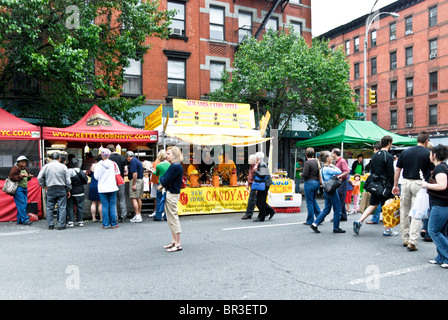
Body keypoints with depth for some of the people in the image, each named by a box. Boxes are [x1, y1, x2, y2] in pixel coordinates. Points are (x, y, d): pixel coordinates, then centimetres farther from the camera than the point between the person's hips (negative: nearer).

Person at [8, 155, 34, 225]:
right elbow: (11, 177, -15)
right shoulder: (15, 168, -5)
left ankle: (19, 220, 13)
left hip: (24, 188, 8)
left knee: (24, 204, 5)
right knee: (21, 203, -13)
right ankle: (25, 219, -15)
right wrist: (21, 176, -22)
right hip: (18, 188, -8)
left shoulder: (25, 169, 19)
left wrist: (29, 177, 6)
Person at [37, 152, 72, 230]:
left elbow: (39, 177, 2)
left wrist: (43, 186, 16)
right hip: (61, 189, -1)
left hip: (50, 189, 2)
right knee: (62, 207, 1)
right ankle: (61, 225, 1)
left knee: (49, 207, 11)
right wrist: (68, 190, 11)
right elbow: (68, 180, 1)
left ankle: (50, 225, 12)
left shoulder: (46, 166, 3)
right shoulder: (63, 167, 0)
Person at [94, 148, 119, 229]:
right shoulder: (113, 163, -2)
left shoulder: (99, 165, -7)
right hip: (112, 187, 1)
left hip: (102, 188, -1)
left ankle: (105, 224, 6)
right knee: (113, 206, 6)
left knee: (105, 206, 3)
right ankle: (113, 224, 8)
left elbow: (96, 177, -3)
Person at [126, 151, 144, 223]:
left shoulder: (133, 161, -12)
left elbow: (135, 173, -21)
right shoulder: (138, 161, 17)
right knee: (139, 198, 12)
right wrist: (128, 174, 38)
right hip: (141, 180, 10)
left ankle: (137, 216, -11)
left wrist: (134, 184, -21)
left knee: (133, 198, -8)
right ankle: (139, 215, 16)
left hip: (135, 180, -10)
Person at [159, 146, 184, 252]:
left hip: (172, 195, -10)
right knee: (171, 219, 17)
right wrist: (162, 185, -3)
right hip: (170, 193, 10)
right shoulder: (174, 165, 13)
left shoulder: (175, 166, -19)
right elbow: (167, 179, 15)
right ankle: (174, 242, 27)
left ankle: (178, 244, 4)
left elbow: (165, 181, -20)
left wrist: (161, 178, 0)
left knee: (173, 219, -4)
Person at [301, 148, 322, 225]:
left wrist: (301, 174, 2)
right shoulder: (317, 161, 5)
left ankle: (310, 221, 9)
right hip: (317, 182, 7)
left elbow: (305, 175, -18)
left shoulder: (307, 163, -15)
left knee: (309, 202, 2)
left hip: (309, 183, -7)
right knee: (314, 200, 23)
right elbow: (320, 172, 8)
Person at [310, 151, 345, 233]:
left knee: (326, 209, 13)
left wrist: (336, 177, 6)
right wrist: (333, 166, -7)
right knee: (337, 209, 2)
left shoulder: (324, 168, 13)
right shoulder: (328, 168, -18)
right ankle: (336, 228, 11)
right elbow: (339, 172, -19)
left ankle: (314, 224, 10)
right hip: (332, 191, -10)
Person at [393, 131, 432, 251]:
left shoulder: (405, 152, 6)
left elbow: (397, 170, 6)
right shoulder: (428, 153, -4)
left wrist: (395, 185, 12)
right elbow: (432, 172, -1)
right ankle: (412, 242, -6)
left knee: (404, 212, 13)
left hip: (405, 182, 4)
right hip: (419, 184, -3)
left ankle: (405, 239, 21)